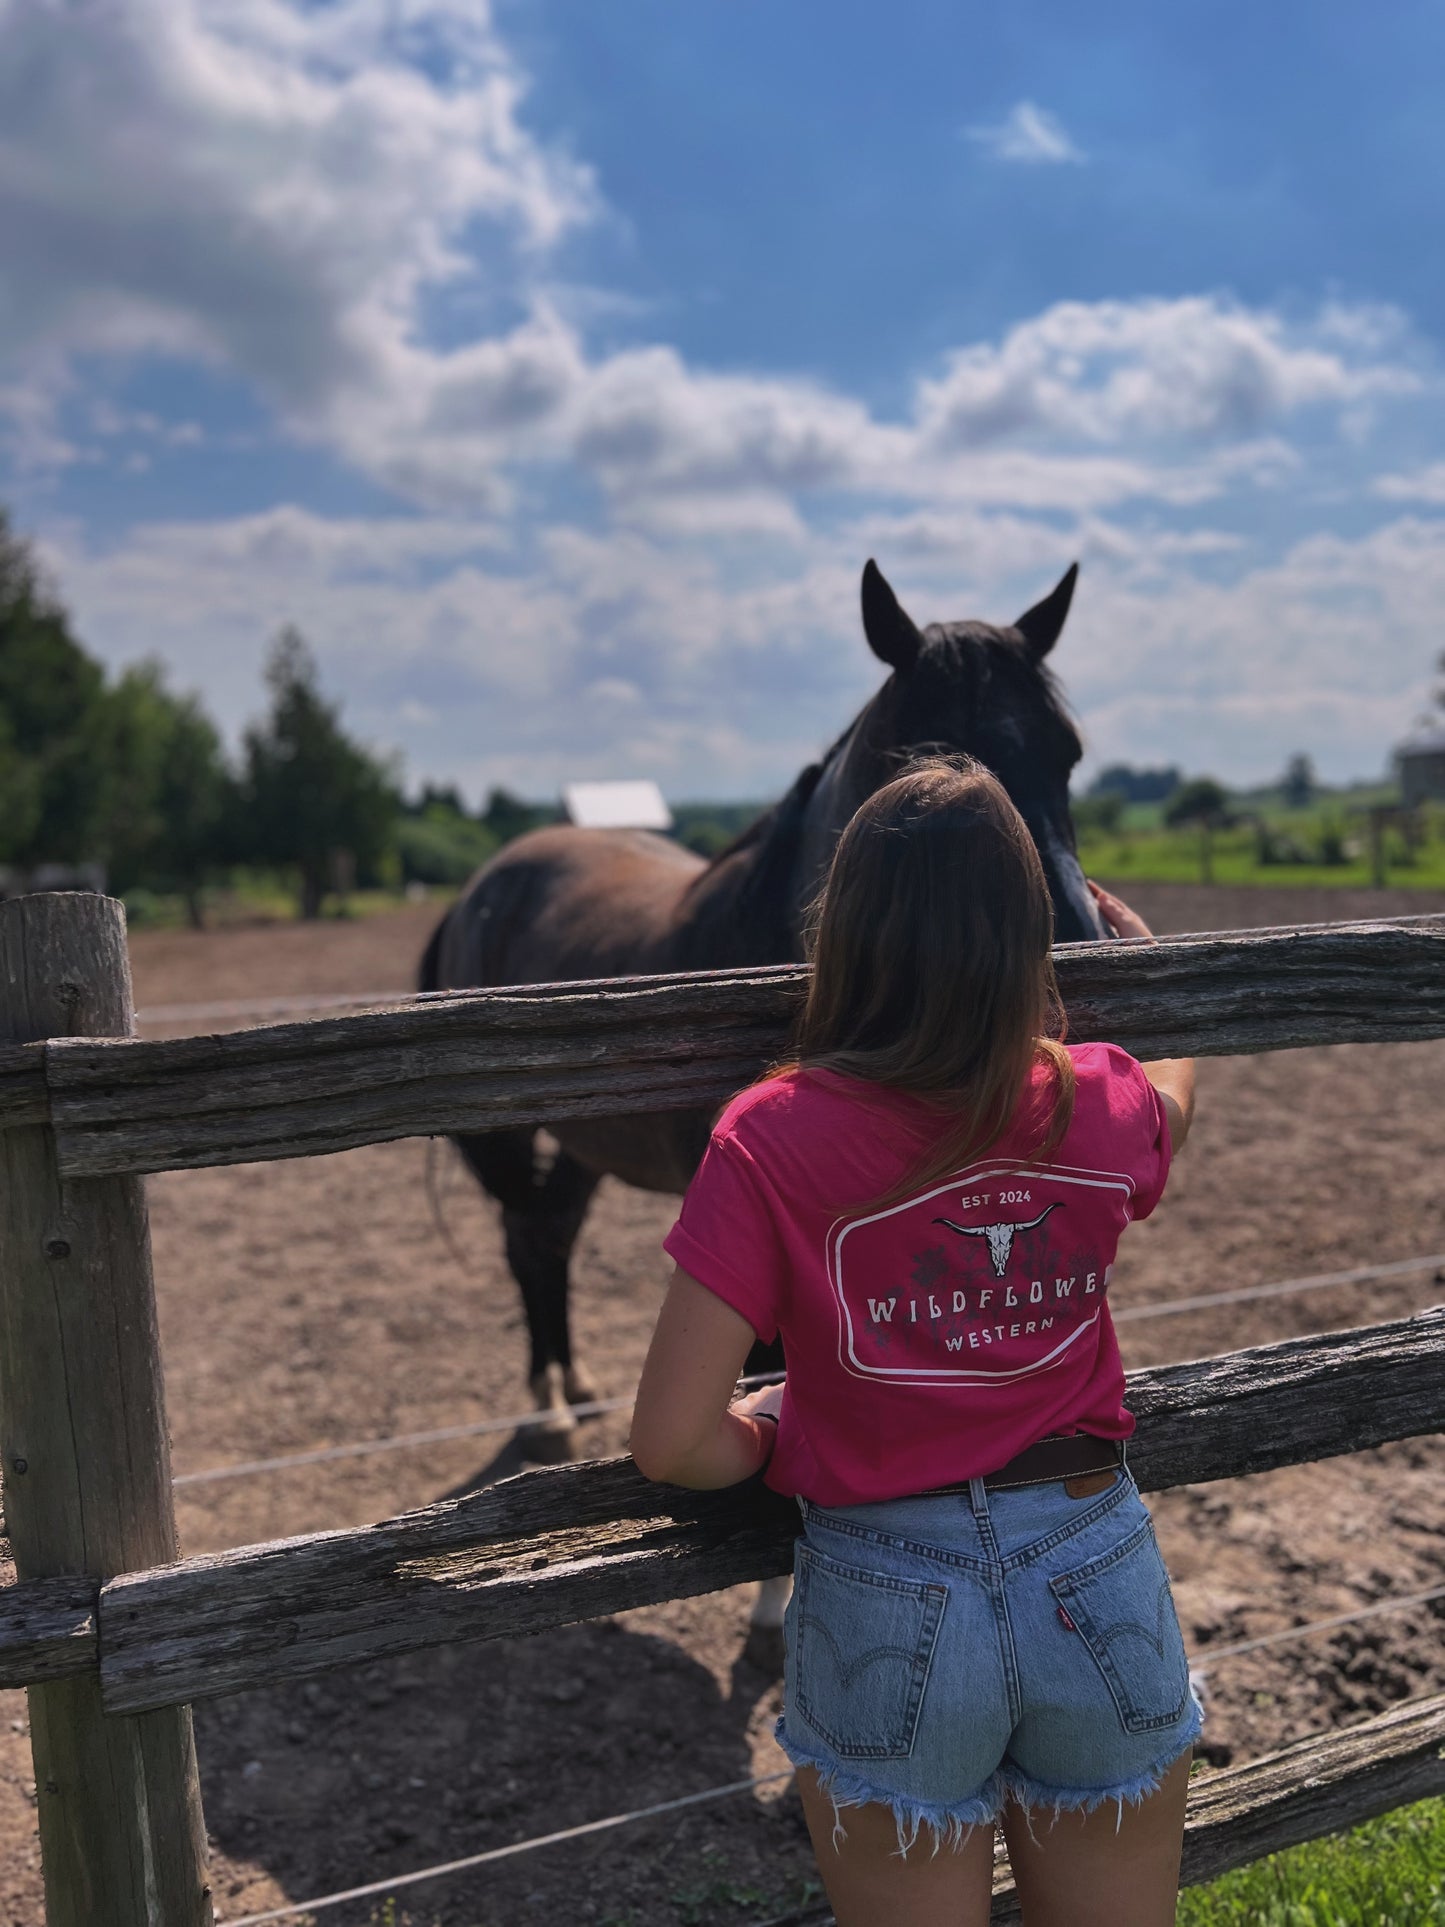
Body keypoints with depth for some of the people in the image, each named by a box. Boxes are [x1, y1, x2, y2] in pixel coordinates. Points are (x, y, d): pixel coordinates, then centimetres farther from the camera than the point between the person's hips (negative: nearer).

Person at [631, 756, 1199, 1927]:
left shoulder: (772, 1140, -18)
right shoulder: (1103, 1109, -8)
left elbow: (672, 1443, -18)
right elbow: (1179, 1093, 20)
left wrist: (768, 1438, 4)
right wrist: (1133, 936, 36)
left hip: (891, 1611, -2)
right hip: (1102, 1584, 3)